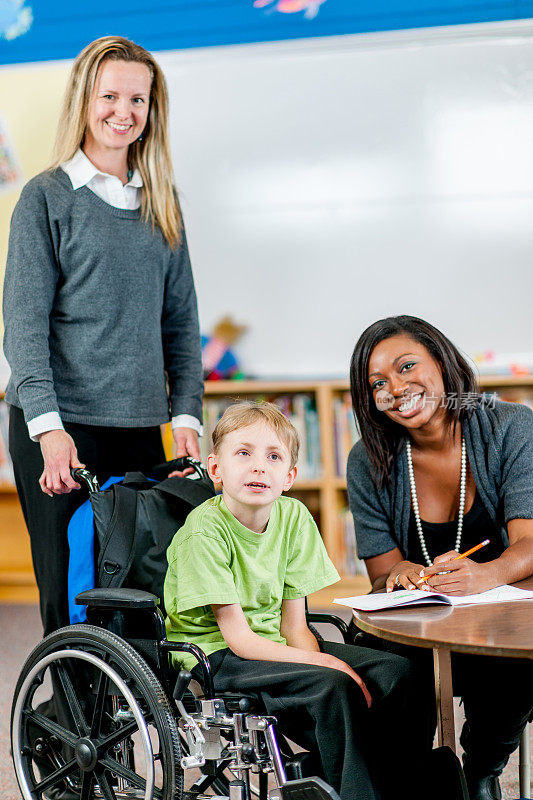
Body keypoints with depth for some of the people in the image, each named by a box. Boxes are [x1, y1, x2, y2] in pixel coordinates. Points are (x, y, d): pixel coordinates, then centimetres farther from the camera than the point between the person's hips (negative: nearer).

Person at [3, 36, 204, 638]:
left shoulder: (161, 203, 15)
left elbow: (180, 319, 16)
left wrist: (185, 415, 5)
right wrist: (49, 427, -17)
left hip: (140, 428, 4)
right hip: (59, 429, -4)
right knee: (72, 601, -1)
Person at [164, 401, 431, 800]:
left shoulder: (294, 517, 0)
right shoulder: (205, 531, -18)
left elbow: (293, 624, 1)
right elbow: (238, 637, -20)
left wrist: (316, 658, -21)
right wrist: (320, 662, -29)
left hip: (273, 644, 7)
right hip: (213, 655, -6)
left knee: (395, 671, -9)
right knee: (333, 687, -29)